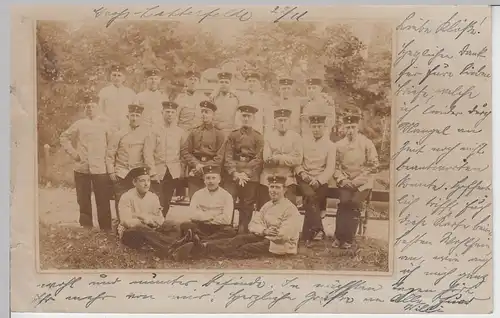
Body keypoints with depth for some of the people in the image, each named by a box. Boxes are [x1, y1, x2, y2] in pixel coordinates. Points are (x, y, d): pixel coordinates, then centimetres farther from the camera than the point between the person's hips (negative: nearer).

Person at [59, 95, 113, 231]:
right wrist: (72, 152, 8)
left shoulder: (104, 123, 1)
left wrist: (109, 159, -3)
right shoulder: (79, 124, 6)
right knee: (83, 203, 10)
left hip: (100, 168, -2)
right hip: (81, 168, 2)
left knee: (103, 203, -1)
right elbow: (64, 137, 17)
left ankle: (106, 231, 9)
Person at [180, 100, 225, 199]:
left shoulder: (219, 133, 4)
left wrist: (205, 167, -12)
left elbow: (219, 157, -2)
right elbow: (184, 151, 7)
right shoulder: (194, 132, 13)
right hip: (194, 174, 2)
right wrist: (196, 164, -7)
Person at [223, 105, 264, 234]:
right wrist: (235, 173, -13)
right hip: (233, 175, 1)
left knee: (247, 207, 1)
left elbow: (258, 159, -2)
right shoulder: (232, 135, 11)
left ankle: (242, 233, 9)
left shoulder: (258, 137, 7)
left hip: (251, 176, -1)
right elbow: (228, 156, 2)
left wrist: (246, 173, -14)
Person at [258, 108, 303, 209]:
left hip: (288, 180, -1)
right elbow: (267, 159, -7)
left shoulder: (295, 137, 4)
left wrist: (277, 158, -10)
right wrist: (287, 157, -13)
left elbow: (297, 159, -7)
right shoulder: (268, 137, 7)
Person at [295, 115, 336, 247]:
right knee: (310, 195, -29)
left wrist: (318, 180, -17)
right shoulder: (303, 141, 9)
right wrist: (301, 173, -11)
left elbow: (330, 168, -3)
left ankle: (307, 235, -8)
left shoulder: (330, 145, 4)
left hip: (320, 181, 0)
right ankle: (317, 229, -31)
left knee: (310, 201, -21)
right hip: (304, 179, 0)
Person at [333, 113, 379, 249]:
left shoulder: (367, 144, -1)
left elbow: (373, 165, -3)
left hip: (363, 182, -2)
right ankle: (339, 237, -14)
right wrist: (342, 179, -8)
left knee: (354, 202, -24)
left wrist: (357, 180, -10)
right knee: (344, 201, -24)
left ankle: (348, 239, -14)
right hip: (345, 182, 2)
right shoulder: (339, 145, 7)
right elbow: (336, 166, 9)